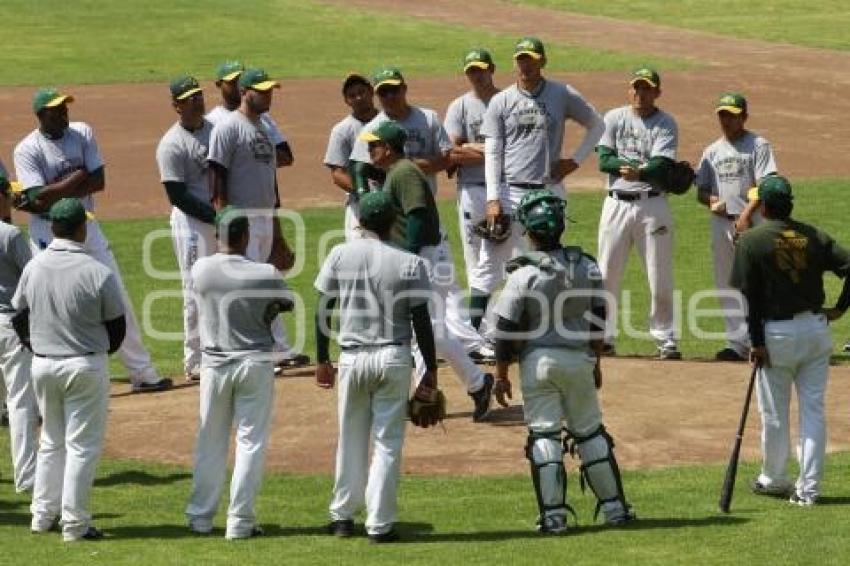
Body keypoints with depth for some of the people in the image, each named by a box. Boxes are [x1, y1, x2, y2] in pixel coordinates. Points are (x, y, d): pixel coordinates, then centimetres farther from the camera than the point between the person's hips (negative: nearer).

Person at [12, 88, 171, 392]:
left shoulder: (82, 133, 1)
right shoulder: (27, 150, -11)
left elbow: (98, 181, -6)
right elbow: (38, 201, -21)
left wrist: (56, 192, -16)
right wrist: (76, 179, -15)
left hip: (87, 228, 5)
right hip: (49, 234, -4)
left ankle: (142, 373, 15)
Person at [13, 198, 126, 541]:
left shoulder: (33, 268, -3)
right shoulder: (98, 273, -15)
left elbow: (20, 317, 7)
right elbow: (116, 326, -5)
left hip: (42, 365, 5)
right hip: (85, 366, -5)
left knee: (52, 441, 19)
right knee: (82, 445, 3)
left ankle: (43, 515, 23)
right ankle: (75, 523, 4)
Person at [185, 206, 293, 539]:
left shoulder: (200, 270, -9)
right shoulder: (265, 274, -15)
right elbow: (287, 304, 3)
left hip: (215, 364, 2)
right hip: (256, 362, -2)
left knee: (210, 442, 14)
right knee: (251, 442, 5)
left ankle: (200, 516, 20)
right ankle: (240, 521, 3)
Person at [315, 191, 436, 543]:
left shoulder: (340, 255, -2)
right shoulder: (410, 263, -6)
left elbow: (322, 311, 1)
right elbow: (421, 321, -5)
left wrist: (322, 361, 11)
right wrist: (431, 369, 4)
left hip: (352, 358, 2)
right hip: (393, 359, -1)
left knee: (350, 438, 15)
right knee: (388, 441, 5)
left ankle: (343, 517, 22)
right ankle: (380, 524, 3)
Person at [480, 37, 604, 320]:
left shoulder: (563, 95, 3)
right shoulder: (501, 102, 3)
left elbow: (596, 125, 16)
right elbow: (492, 154, 1)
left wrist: (575, 160, 4)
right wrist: (493, 199, -8)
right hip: (510, 192, 0)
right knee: (490, 262, -5)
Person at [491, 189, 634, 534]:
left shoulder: (523, 275, -14)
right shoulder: (587, 267, -1)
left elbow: (506, 331, -11)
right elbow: (597, 320, 8)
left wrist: (501, 376, -3)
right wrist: (596, 362, 20)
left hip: (538, 362, -4)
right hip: (579, 358, 4)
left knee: (543, 435, 1)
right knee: (590, 432, 14)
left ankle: (553, 515, -2)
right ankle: (614, 508, 17)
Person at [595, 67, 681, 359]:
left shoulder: (666, 124, 1)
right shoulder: (614, 118, 8)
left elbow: (662, 165, -12)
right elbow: (604, 159, -3)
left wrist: (637, 172, -31)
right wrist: (642, 166, -13)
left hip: (652, 206, -2)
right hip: (617, 203, 2)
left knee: (660, 278, -1)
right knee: (606, 275, 3)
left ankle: (666, 340, 6)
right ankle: (603, 337, 12)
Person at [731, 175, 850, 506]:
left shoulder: (751, 240, -7)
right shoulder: (814, 237, 4)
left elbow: (749, 296, -10)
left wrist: (756, 342, -8)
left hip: (776, 333, -3)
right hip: (815, 328, 3)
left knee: (774, 413, 11)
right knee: (813, 409, 7)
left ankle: (774, 480, 25)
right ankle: (809, 488, 7)